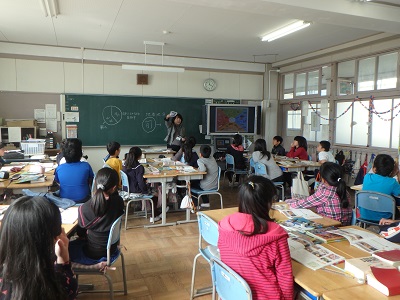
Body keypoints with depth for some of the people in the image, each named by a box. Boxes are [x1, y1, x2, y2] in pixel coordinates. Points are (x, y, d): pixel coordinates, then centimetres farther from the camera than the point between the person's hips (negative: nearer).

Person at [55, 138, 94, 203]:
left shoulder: (59, 168, -15)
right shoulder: (86, 166, -19)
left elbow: (57, 181, 4)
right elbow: (91, 181, -2)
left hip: (64, 200, 2)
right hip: (83, 200, -2)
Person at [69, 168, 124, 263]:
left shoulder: (84, 208, -27)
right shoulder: (119, 202, -22)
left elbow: (81, 231, -7)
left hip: (93, 255, -5)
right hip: (111, 249, 5)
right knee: (76, 242, 28)